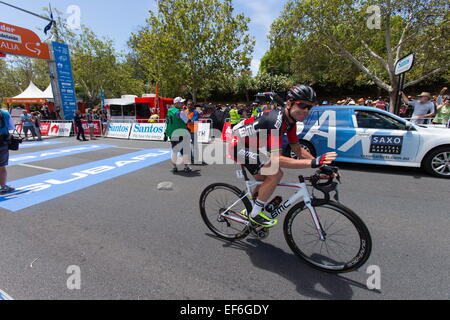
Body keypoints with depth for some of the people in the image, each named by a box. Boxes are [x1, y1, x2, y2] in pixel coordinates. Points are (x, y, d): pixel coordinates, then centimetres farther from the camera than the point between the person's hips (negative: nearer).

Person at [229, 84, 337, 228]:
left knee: (265, 181, 16)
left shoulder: (290, 120, -1)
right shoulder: (275, 121, -31)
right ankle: (255, 214, -3)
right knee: (275, 174, -19)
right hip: (238, 146, -10)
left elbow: (297, 149, 3)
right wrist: (313, 163, -40)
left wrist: (320, 162, -7)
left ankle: (250, 209, 35)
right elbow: (277, 159, -37)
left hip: (250, 146, 10)